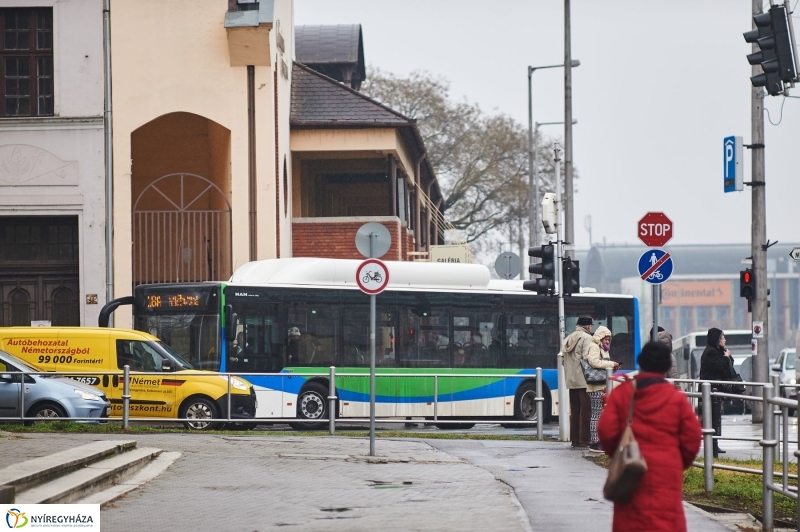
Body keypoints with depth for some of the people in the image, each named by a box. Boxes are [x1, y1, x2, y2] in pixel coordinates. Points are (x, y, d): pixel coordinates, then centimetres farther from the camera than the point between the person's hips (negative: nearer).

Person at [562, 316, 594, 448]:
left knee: (574, 411, 12)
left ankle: (575, 440, 13)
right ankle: (584, 441, -7)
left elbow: (563, 359, 15)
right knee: (586, 411, -5)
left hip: (571, 381, 8)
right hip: (584, 381, -8)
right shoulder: (586, 338, -8)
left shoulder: (568, 339, 16)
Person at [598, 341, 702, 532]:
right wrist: (680, 464, 18)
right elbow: (692, 437, 0)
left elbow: (606, 431, -3)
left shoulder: (620, 394, 1)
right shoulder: (676, 398, -1)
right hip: (666, 474, -2)